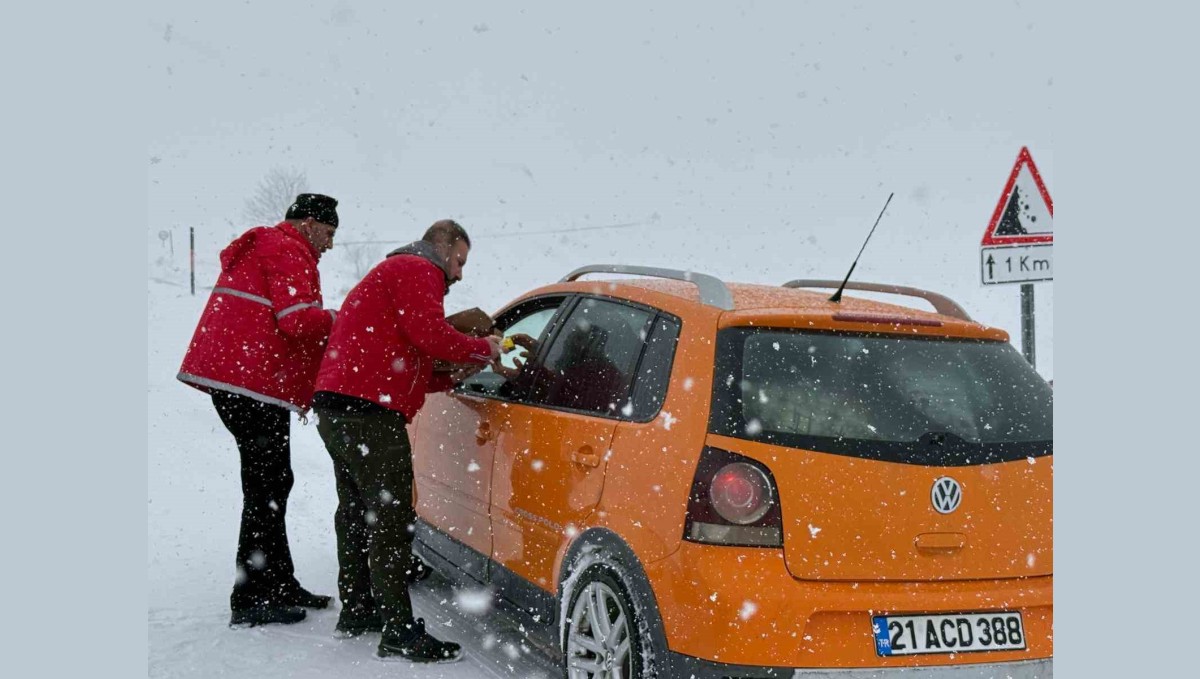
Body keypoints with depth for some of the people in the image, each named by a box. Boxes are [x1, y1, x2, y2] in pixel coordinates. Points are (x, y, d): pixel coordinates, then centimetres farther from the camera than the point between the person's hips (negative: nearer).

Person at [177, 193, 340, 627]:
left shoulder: (260, 248, 26)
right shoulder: (288, 252, -8)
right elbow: (297, 320, -19)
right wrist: (335, 319, -2)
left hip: (230, 377, 11)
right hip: (253, 383, -11)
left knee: (272, 483, 15)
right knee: (266, 488, -7)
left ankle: (280, 586, 22)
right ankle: (251, 600, -5)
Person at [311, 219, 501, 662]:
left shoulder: (392, 272, 32)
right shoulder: (417, 270, -2)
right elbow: (429, 334, -18)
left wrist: (456, 375, 15)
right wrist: (483, 349, -3)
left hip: (336, 408, 11)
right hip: (369, 412, -11)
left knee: (358, 512, 20)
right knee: (390, 519, -11)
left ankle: (356, 610, 32)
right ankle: (400, 634, -11)